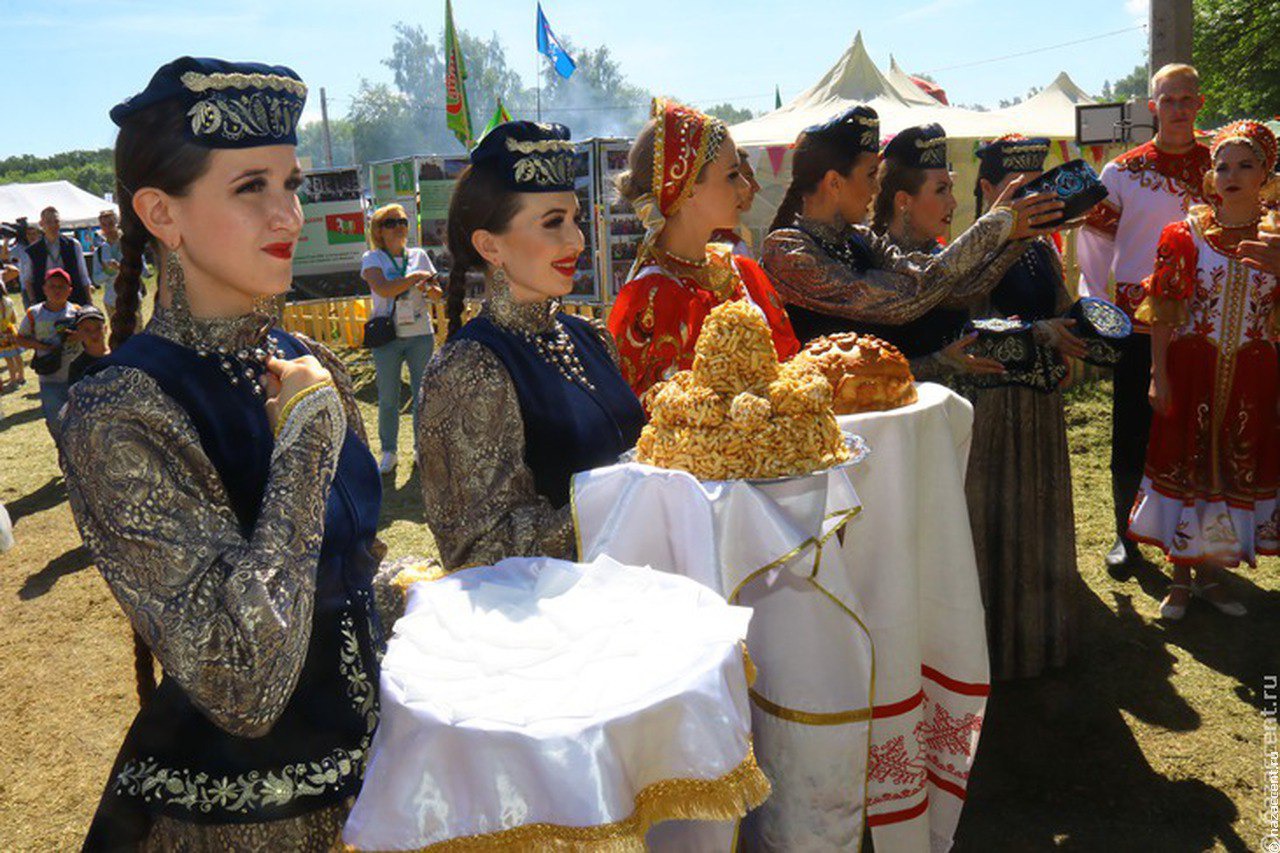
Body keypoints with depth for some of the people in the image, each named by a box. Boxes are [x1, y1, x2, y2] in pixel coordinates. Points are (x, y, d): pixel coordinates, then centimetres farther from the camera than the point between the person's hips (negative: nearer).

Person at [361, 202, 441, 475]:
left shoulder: (419, 255, 9)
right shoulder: (372, 258, 0)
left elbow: (437, 294, 9)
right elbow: (384, 289, -19)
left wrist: (429, 287, -13)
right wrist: (416, 277, -17)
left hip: (421, 335, 2)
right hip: (387, 338, -2)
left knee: (424, 396, 5)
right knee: (388, 399, 5)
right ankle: (389, 452, 19)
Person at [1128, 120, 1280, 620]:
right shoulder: (1184, 236, -2)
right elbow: (1163, 315, -3)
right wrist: (1159, 375, -7)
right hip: (1192, 371, -2)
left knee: (1239, 467, 10)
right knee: (1186, 465, 5)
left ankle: (1209, 573, 26)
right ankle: (1180, 577, 20)